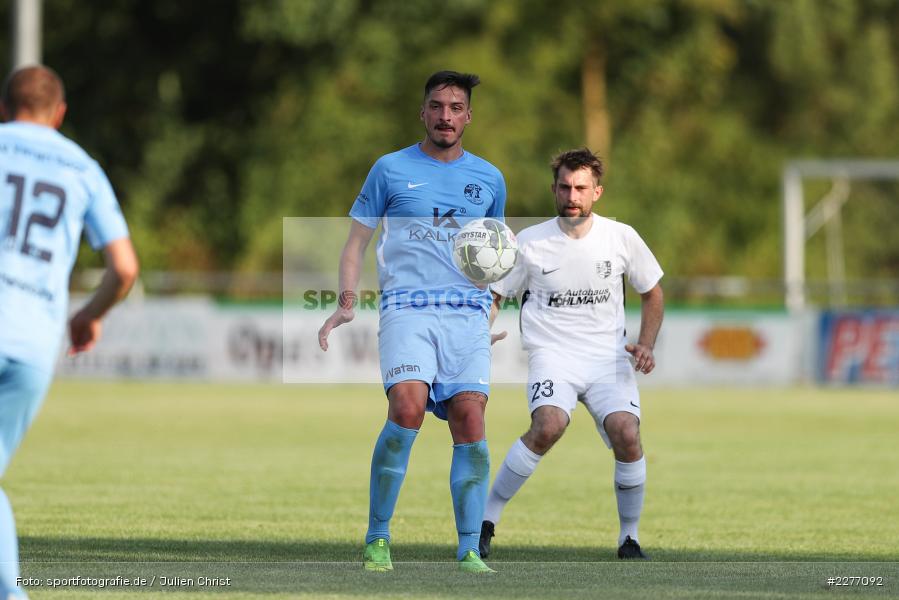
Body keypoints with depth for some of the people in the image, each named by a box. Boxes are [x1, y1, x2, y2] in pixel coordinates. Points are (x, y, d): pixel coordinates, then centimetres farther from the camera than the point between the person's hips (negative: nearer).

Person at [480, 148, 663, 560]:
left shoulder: (621, 238, 2)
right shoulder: (530, 243, -2)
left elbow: (652, 293, 17)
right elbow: (494, 295, 8)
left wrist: (645, 345, 2)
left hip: (608, 358, 2)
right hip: (551, 356, -2)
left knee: (626, 434, -23)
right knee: (548, 426, -31)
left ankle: (629, 538, -2)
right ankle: (486, 519, -17)